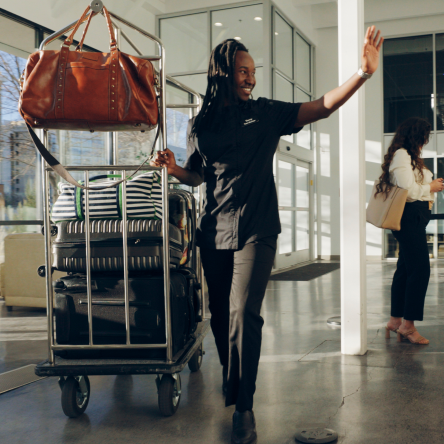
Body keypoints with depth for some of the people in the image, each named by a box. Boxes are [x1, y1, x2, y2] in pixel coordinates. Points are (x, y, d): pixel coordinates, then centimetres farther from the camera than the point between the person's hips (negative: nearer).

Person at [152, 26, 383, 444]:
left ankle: (243, 408, -3)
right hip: (214, 232, 3)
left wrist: (363, 71, -19)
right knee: (219, 315, 12)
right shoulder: (200, 123, 7)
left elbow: (322, 107, -7)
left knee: (243, 313, -14)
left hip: (255, 230, -3)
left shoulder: (266, 114, 2)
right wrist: (173, 168, -4)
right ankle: (230, 381, 37)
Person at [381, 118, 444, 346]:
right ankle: (408, 325, -5)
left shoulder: (408, 156, 21)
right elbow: (409, 192, -19)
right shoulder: (401, 155, -12)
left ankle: (395, 320, 17)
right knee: (420, 269, -10)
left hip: (414, 219, 11)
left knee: (405, 269, 11)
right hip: (410, 217, -11)